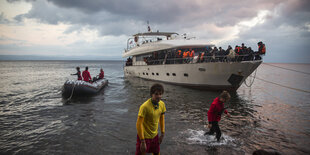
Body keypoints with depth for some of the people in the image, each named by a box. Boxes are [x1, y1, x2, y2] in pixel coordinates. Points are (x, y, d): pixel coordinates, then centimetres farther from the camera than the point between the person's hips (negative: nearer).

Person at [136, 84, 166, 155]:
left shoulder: (162, 104, -7)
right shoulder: (145, 106, -27)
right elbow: (139, 124, -25)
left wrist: (162, 134, 9)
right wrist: (142, 142, -23)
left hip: (155, 135, 6)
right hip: (145, 136, -6)